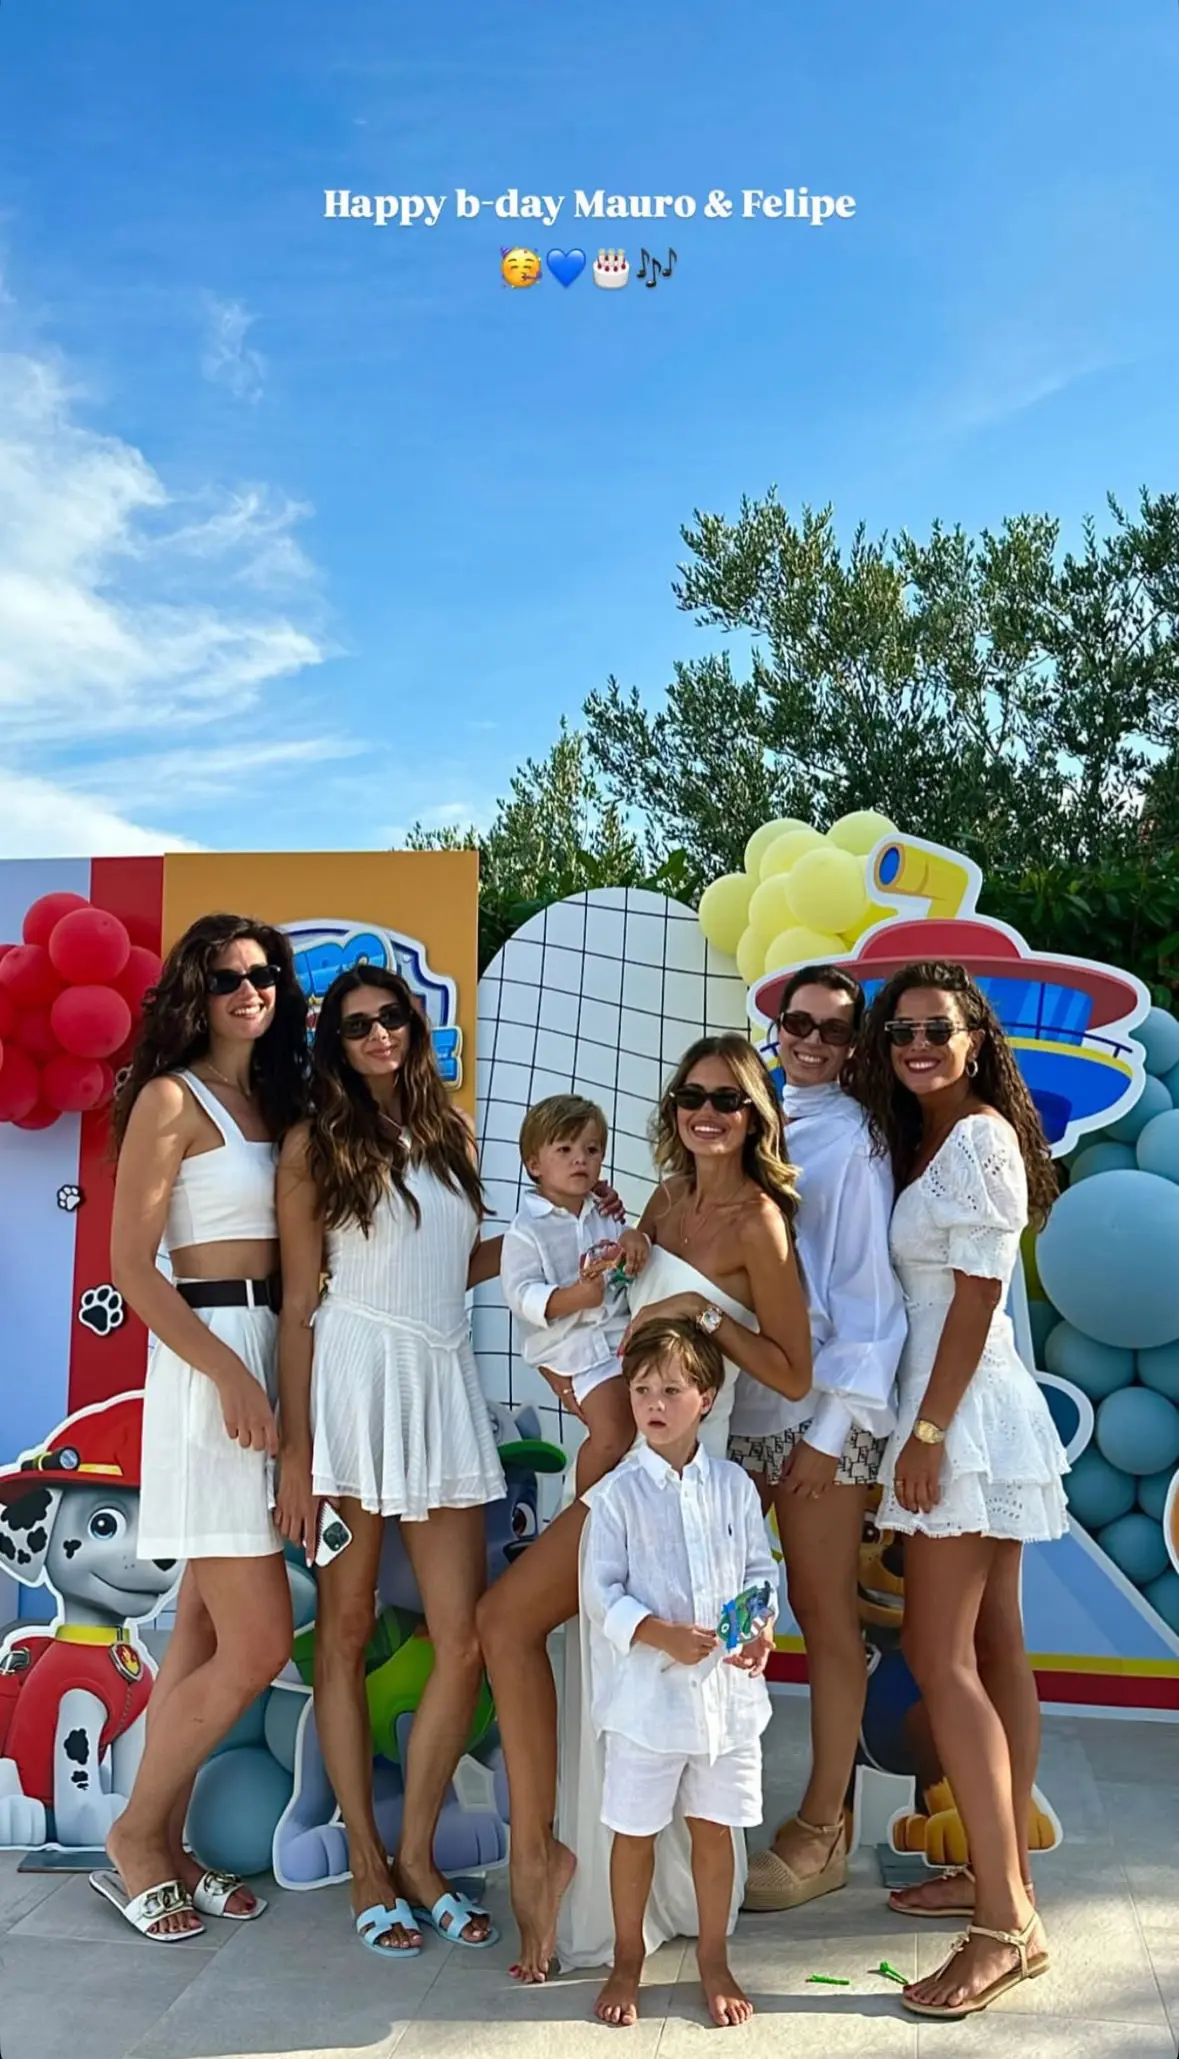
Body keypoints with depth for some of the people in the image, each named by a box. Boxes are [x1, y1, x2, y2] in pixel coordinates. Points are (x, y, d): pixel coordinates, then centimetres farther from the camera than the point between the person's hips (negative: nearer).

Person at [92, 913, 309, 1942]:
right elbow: (132, 1266, -13)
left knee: (205, 1633, 13)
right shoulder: (171, 1098, -7)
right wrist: (230, 1374, -18)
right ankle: (135, 1837, 15)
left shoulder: (273, 1100, 15)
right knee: (259, 1644, -5)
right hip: (210, 1363, -7)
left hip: (270, 1361, 7)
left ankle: (166, 1847, 26)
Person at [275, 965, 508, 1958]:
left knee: (464, 1641, 0)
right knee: (347, 1631, 5)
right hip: (354, 1384, -4)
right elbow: (299, 1303, -2)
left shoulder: (453, 1133, 13)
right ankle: (367, 1865, 19)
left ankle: (417, 1853, 17)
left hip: (443, 1386, 4)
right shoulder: (316, 1146, 1)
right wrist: (295, 1449, -7)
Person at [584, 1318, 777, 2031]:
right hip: (648, 1693, -2)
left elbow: (761, 1569, 6)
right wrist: (663, 1635, -22)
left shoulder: (734, 1485, 0)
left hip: (727, 1688, 2)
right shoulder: (619, 1493, -8)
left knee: (715, 1828, 14)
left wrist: (764, 1627, -13)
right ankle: (628, 1962, 30)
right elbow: (602, 1591, -9)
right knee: (635, 1832, 11)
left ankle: (714, 1961, 32)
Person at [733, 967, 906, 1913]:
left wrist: (831, 1427, -14)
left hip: (818, 1407, -6)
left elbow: (869, 1290, -11)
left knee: (825, 1613, 6)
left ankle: (823, 1830, 20)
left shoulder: (851, 1140, -8)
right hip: (742, 1397, 6)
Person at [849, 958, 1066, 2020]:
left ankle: (1007, 1921, -4)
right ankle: (1003, 1871, 22)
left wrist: (927, 1431, -18)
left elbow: (976, 1300, -18)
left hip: (967, 1409, -10)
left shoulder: (979, 1139, -14)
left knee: (941, 1655, -9)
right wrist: (929, 1427, 10)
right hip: (971, 1411, 10)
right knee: (993, 1646, 13)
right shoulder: (921, 1139, 14)